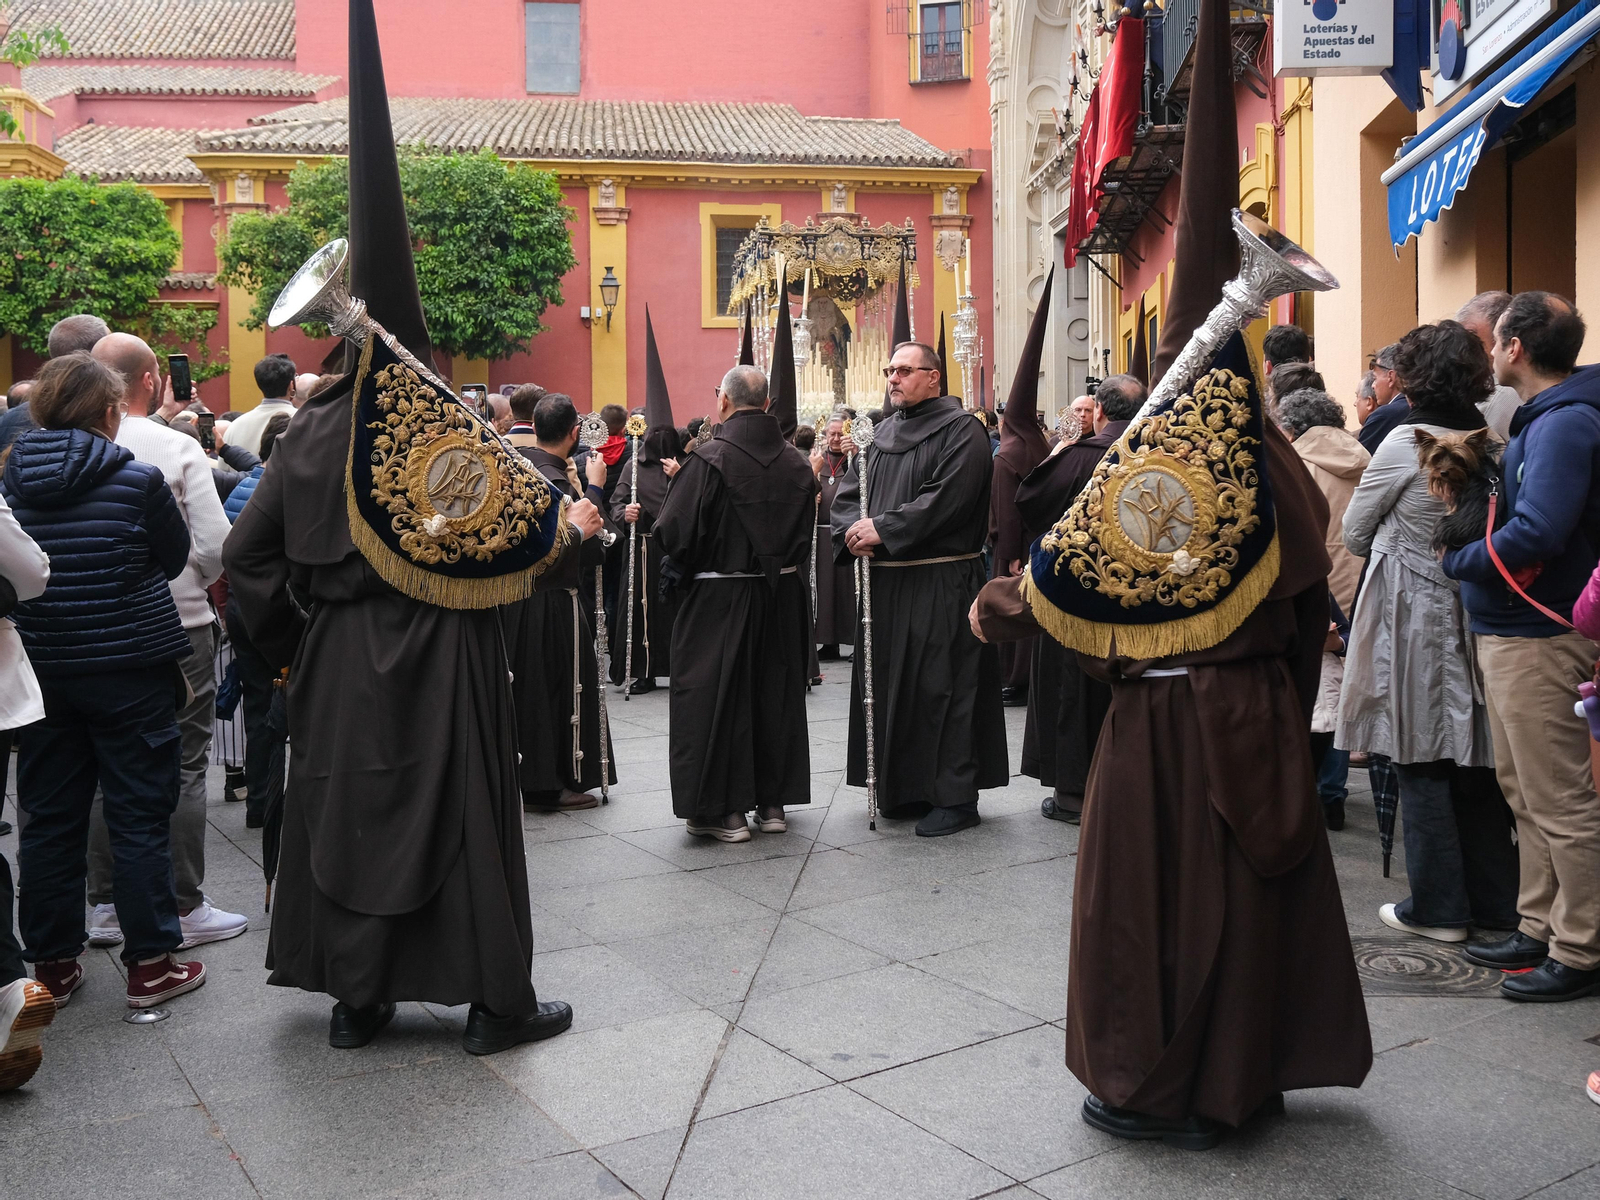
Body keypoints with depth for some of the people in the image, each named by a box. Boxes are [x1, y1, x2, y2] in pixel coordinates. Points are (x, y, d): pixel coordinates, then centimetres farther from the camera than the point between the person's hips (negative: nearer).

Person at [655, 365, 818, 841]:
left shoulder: (709, 458, -16)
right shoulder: (796, 461, 2)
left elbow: (674, 531, -17)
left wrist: (688, 569, 3)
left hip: (720, 600, -5)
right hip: (783, 597, 6)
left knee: (717, 696, 4)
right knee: (776, 691, 14)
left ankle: (724, 810, 8)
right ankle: (773, 801, 22)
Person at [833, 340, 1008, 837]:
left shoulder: (960, 429, -6)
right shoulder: (886, 433, 17)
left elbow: (946, 499, -18)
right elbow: (848, 491, 12)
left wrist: (882, 529, -18)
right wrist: (853, 529, -9)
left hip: (940, 584, -7)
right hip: (886, 581, 7)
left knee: (940, 685, -5)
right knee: (891, 683, 10)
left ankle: (955, 796, 4)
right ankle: (903, 788, 21)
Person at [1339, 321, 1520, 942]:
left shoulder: (1407, 441, -12)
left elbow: (1354, 533, -2)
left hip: (1413, 613, -6)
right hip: (1475, 607, 6)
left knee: (1421, 762, 2)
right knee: (1474, 757, 12)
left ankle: (1438, 907, 9)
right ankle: (1493, 900, 21)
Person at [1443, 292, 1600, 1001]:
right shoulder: (1543, 418, 15)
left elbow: (1535, 535, -26)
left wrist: (1457, 560, -13)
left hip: (1538, 640, -11)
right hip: (1508, 632, 11)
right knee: (1527, 794, 18)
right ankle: (1541, 929, 29)